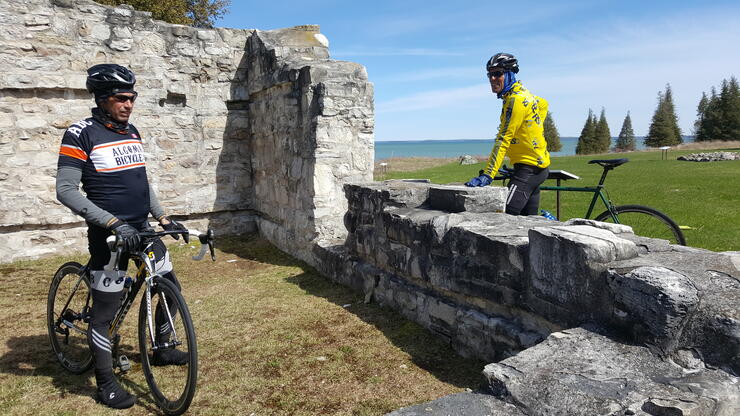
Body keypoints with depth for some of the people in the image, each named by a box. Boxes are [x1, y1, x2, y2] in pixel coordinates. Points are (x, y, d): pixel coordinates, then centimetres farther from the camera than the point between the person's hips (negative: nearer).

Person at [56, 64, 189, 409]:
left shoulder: (131, 132, 10)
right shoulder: (81, 134, -12)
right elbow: (66, 191, -17)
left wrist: (164, 218, 12)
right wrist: (115, 223, -25)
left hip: (143, 229, 7)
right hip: (109, 234, -7)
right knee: (106, 309, 2)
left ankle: (161, 349, 35)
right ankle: (105, 384, 19)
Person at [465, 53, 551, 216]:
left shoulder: (515, 100, -19)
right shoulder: (521, 93, 11)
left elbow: (503, 141, -26)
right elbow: (543, 104, 33)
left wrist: (486, 175, -28)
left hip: (529, 168, -10)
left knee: (506, 214, -21)